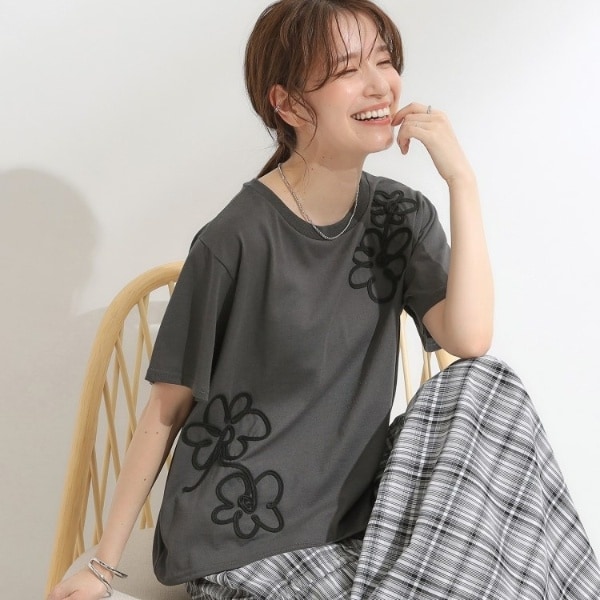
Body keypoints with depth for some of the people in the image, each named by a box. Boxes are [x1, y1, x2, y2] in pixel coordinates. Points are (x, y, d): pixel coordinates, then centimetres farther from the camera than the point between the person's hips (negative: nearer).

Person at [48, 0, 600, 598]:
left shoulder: (402, 216, 1)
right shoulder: (238, 241, -17)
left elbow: (468, 338, -15)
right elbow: (168, 407, -10)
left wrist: (461, 179, -18)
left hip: (357, 510, 6)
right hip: (245, 545, -6)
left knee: (485, 387, -14)